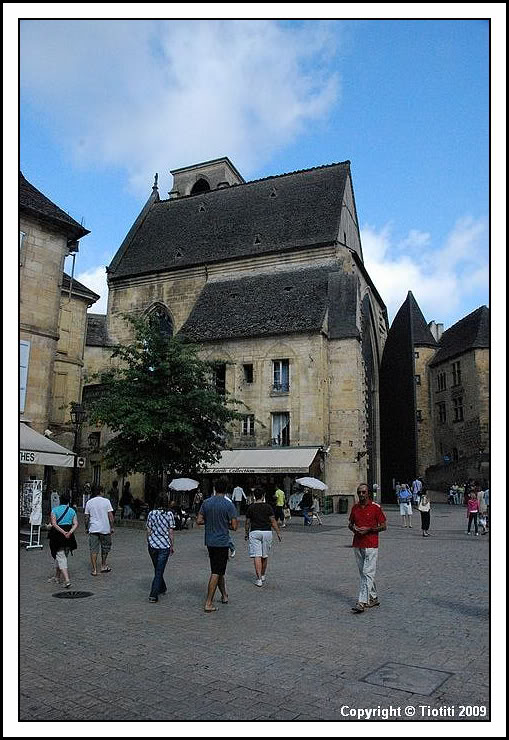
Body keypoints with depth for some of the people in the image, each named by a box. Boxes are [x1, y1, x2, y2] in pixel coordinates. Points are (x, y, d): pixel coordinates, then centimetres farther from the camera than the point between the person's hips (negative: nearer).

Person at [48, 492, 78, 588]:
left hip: (58, 535, -4)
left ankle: (67, 580, -18)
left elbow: (54, 524, -13)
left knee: (60, 557, -5)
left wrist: (63, 532, -17)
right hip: (69, 536, 4)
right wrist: (70, 532, -13)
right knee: (60, 556, 20)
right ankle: (57, 577, 32)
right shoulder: (72, 511, 6)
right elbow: (76, 524, -4)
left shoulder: (54, 510, -3)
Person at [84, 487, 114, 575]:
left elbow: (86, 517, 5)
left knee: (93, 550, 4)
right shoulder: (106, 501, -3)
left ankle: (94, 569, 4)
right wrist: (111, 527, 2)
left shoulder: (89, 502, 3)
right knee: (105, 548, 16)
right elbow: (110, 516, -5)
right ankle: (103, 566, 24)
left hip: (93, 529, 1)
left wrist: (86, 528, 17)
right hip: (105, 529, -1)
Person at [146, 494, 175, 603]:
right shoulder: (169, 514, -7)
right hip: (164, 546, -3)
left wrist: (149, 543, 15)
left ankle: (162, 588, 38)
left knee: (157, 569, 21)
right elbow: (170, 533, -4)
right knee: (159, 571, 2)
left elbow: (148, 531, 2)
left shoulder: (151, 513, -1)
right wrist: (172, 546, 5)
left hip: (152, 545, 3)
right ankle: (153, 595, -4)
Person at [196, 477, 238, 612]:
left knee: (218, 570, 20)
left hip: (210, 542, 5)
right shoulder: (229, 505, -13)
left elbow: (199, 521, 2)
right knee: (216, 573, -1)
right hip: (222, 542, -5)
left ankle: (224, 595, 33)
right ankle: (208, 604, 0)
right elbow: (234, 526, -11)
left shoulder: (206, 503, 0)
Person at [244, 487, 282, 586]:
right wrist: (278, 533, 5)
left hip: (254, 532, -1)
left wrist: (246, 533, 18)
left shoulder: (250, 508, 1)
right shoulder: (268, 507, -1)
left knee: (257, 556, -3)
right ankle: (263, 576, 30)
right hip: (267, 532, 1)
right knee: (265, 556, 15)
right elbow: (273, 521, -2)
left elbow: (247, 523, 5)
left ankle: (259, 579, -10)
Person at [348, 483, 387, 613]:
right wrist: (353, 528, -5)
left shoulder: (376, 507, -6)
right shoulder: (354, 507, 8)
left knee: (367, 573, -9)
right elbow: (350, 524, 19)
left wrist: (368, 529, -16)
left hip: (371, 546, -6)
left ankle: (362, 603, -10)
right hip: (357, 545, 6)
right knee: (364, 573, 12)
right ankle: (373, 598, 26)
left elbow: (384, 526, -4)